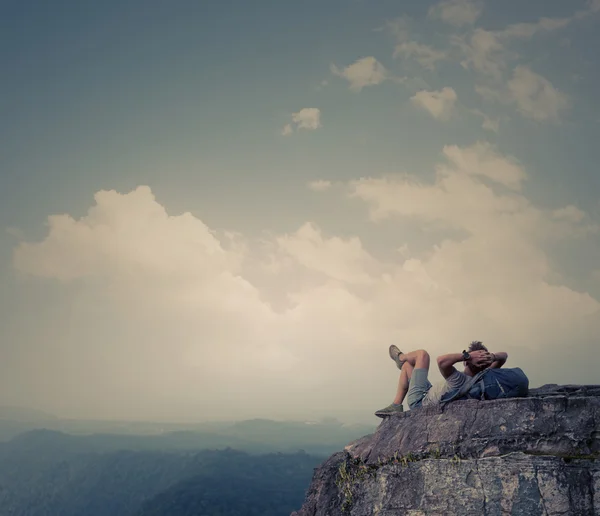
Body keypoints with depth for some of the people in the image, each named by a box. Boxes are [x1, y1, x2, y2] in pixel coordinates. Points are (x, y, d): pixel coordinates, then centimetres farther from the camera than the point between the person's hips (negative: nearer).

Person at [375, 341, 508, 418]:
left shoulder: (460, 380, -40)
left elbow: (441, 361, -58)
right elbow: (504, 356, -9)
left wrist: (467, 355, -50)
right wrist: (492, 356, -31)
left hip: (418, 402, -7)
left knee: (422, 354, 2)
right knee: (407, 365, 26)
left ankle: (400, 357, 34)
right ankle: (396, 406, 33)